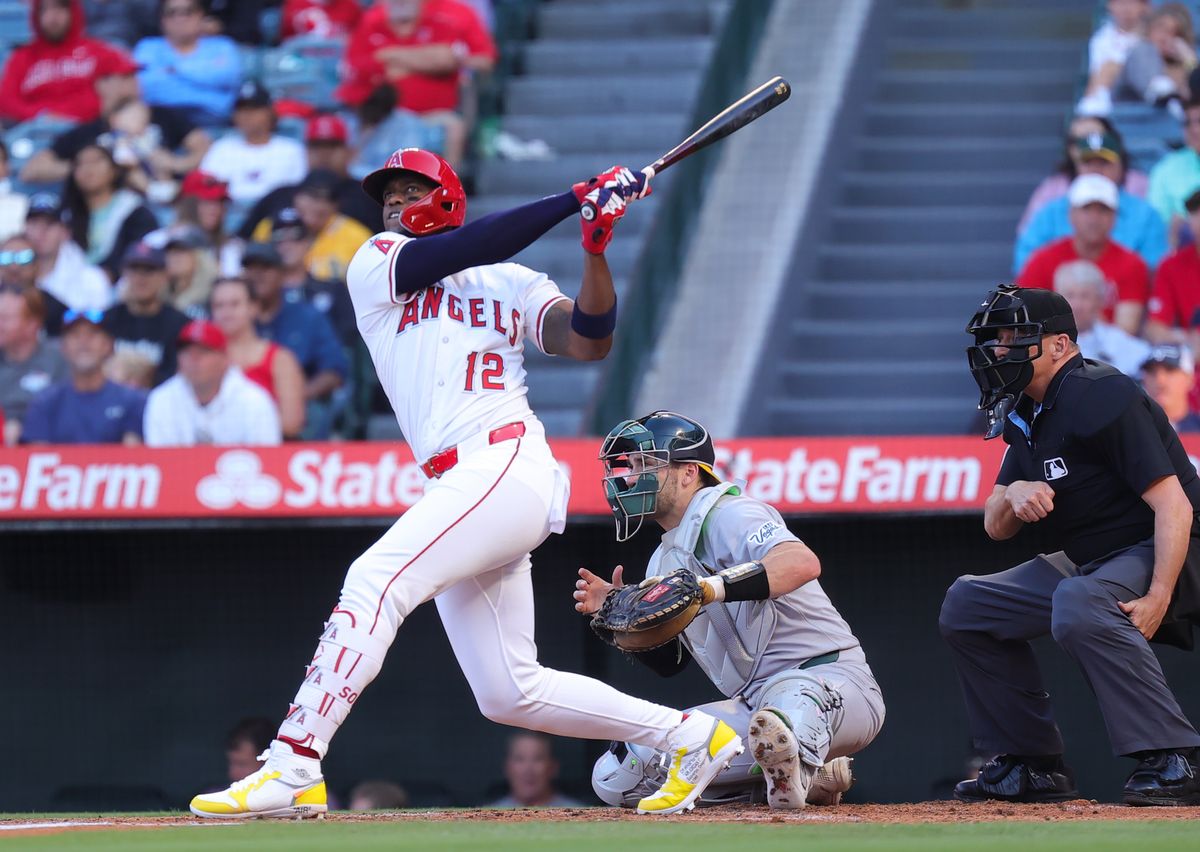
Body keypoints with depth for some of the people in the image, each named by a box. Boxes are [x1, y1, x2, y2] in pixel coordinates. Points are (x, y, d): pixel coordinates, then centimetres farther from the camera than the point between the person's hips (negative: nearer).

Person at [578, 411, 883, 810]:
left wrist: (714, 587, -39)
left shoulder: (727, 514, -7)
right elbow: (668, 660, 24)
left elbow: (803, 563, -27)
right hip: (754, 700, 9)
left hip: (829, 677, -9)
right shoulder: (665, 562, 21)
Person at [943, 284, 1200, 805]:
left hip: (1155, 555, -10)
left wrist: (1157, 600, -35)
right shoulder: (1026, 416, 10)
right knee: (966, 604, 9)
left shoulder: (1101, 397, -19)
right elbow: (996, 527, 13)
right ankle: (1034, 764, 9)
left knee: (1077, 605, -38)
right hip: (1085, 563, 10)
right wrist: (1013, 494, -12)